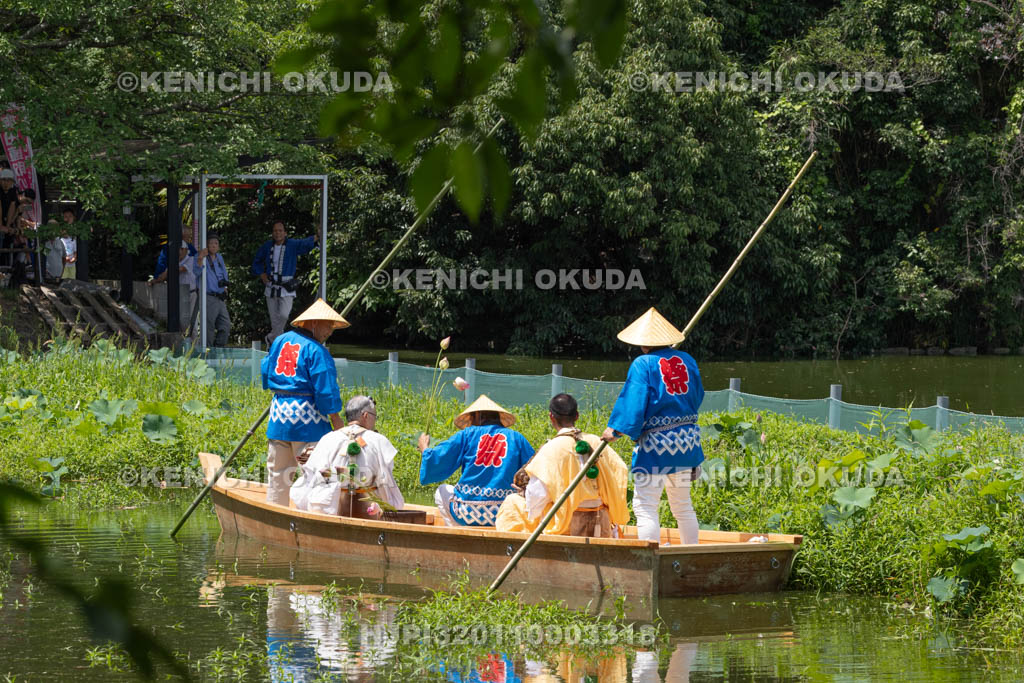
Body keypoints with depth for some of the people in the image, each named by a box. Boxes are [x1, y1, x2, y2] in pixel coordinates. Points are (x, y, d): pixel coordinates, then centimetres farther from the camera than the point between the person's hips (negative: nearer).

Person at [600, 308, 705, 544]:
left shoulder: (643, 364, -11)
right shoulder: (687, 360, 7)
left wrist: (615, 429, -14)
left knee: (645, 507, -4)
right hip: (687, 440, 7)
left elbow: (634, 400, -18)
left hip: (655, 444, -7)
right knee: (682, 505, 19)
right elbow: (697, 397, 18)